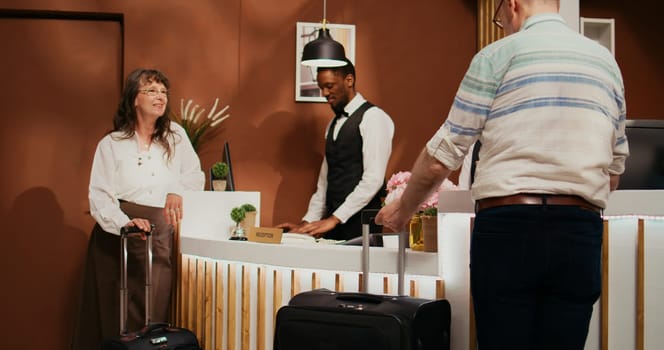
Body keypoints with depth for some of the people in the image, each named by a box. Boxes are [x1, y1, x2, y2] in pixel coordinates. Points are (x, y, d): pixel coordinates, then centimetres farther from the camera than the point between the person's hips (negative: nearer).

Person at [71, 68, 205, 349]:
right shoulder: (111, 144, 2)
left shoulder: (175, 136, 9)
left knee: (154, 315, -3)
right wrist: (125, 223, -23)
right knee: (114, 317, 0)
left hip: (159, 239, 2)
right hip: (116, 238, -1)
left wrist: (177, 190, -16)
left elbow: (196, 176, 6)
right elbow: (99, 196, -5)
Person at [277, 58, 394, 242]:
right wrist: (308, 221, 8)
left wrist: (335, 218, -18)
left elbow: (373, 179, -16)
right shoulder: (333, 124, 18)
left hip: (361, 226, -6)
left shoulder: (373, 117, -7)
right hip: (333, 223, 7)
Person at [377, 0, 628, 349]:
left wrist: (403, 209, 18)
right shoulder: (606, 61, 14)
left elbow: (442, 157, 2)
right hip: (580, 232, 4)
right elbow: (613, 171, 18)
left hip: (507, 228, -4)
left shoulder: (498, 55, 1)